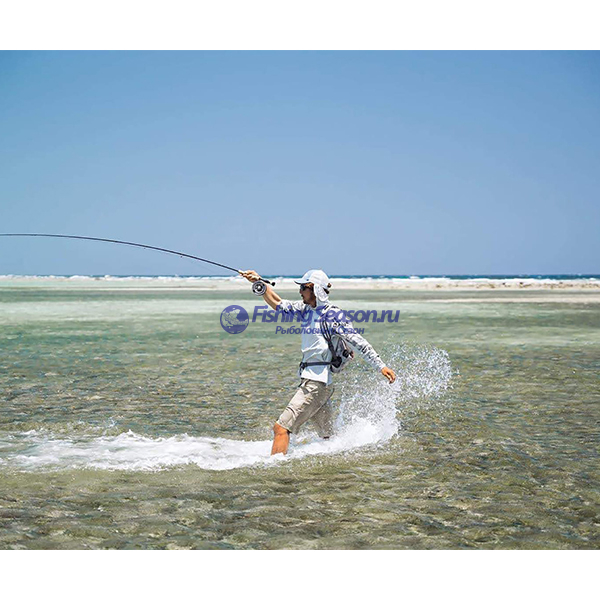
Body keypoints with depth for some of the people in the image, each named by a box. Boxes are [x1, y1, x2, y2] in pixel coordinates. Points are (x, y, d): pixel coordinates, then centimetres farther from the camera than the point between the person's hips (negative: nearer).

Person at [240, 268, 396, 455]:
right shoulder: (306, 309, 11)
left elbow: (358, 342, -10)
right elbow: (278, 304, 12)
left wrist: (381, 366, -12)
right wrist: (259, 283, 0)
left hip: (317, 382, -8)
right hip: (309, 380, 8)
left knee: (281, 428, -13)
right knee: (328, 438, 16)